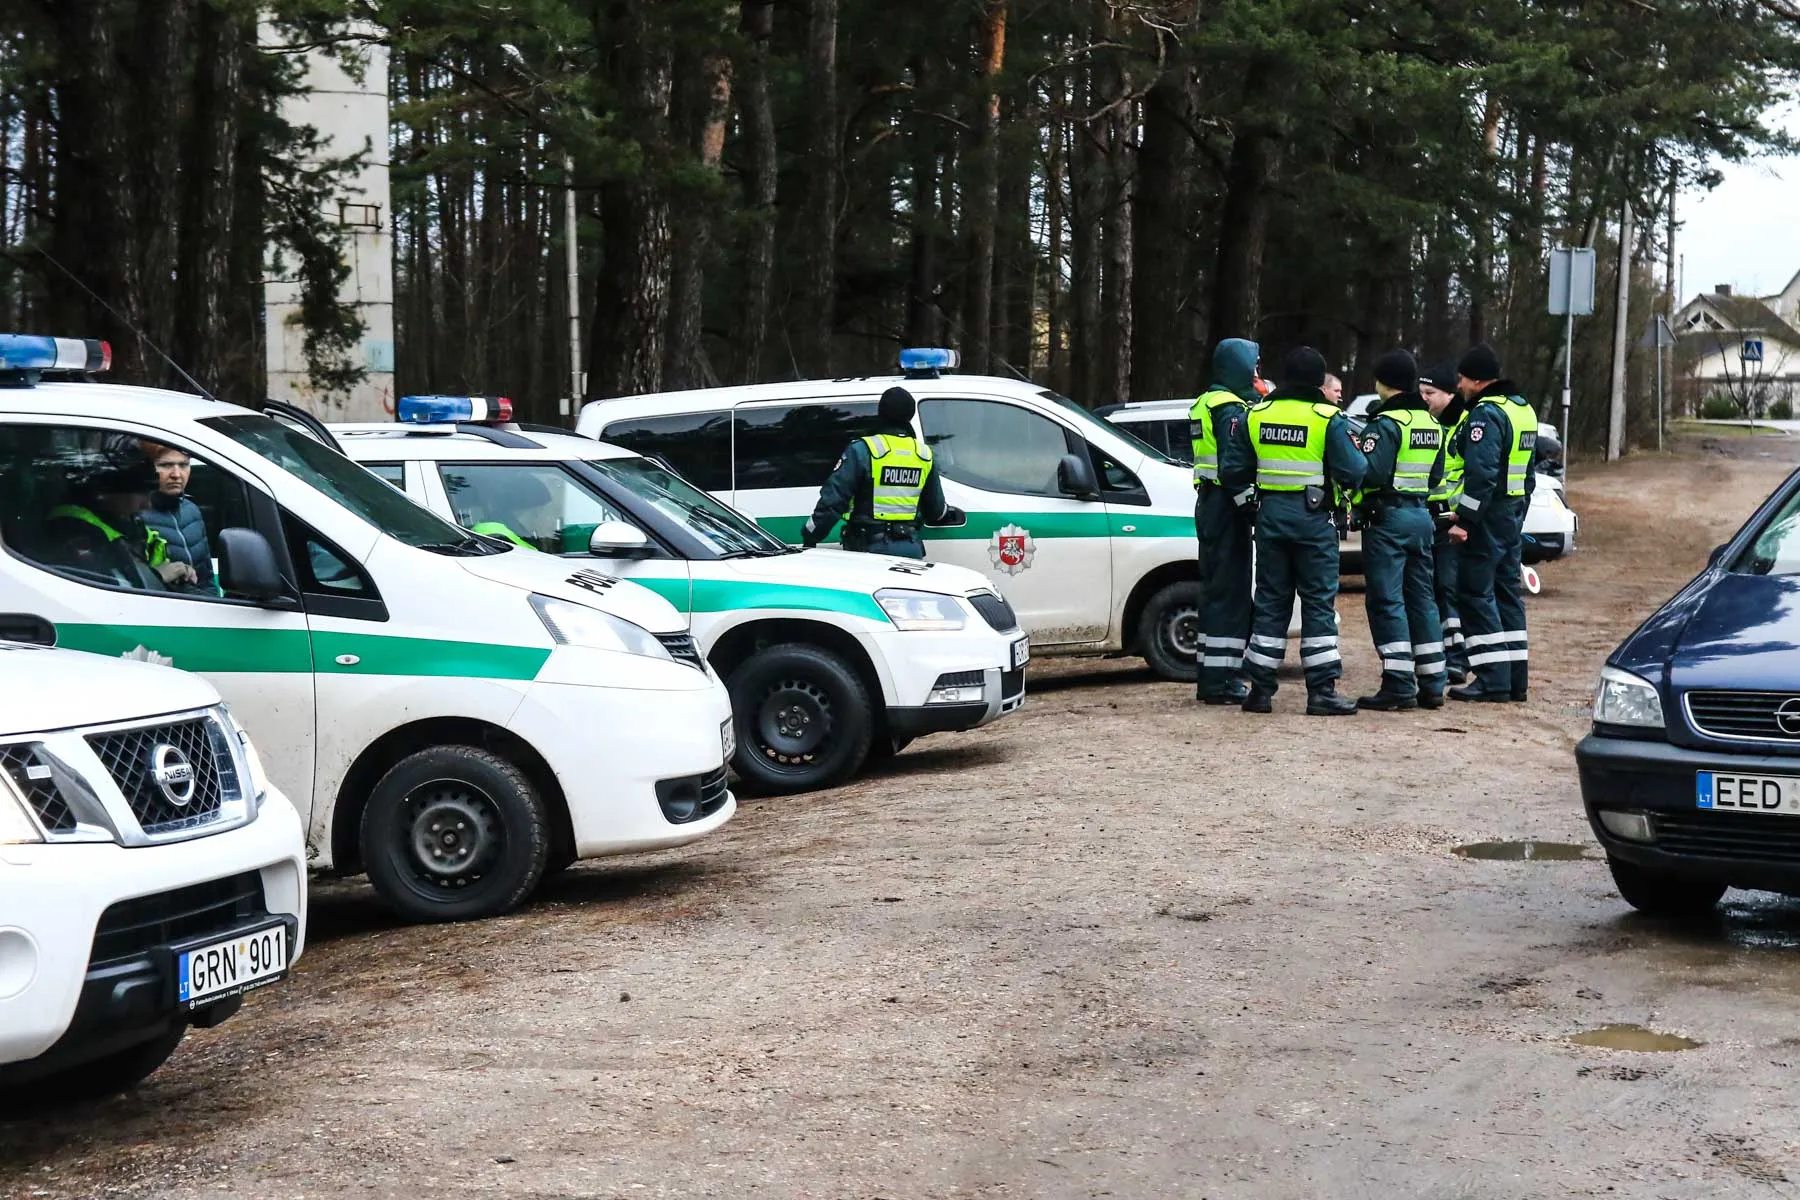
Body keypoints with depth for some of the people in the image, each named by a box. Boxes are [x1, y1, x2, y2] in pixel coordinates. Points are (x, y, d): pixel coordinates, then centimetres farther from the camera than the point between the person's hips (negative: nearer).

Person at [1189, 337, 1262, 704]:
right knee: (1230, 591, -10)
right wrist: (1250, 503, -21)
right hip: (1227, 508, -11)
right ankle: (1220, 679, -11)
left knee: (1217, 588, 14)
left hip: (1210, 504, 11)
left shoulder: (1206, 405, 19)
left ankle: (1214, 675, 19)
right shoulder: (1230, 409, -13)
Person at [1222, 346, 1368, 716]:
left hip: (1270, 516, 4)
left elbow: (1231, 472, 6)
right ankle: (1322, 691, -1)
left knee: (1270, 601, 11)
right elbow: (1353, 472, -11)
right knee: (1319, 603, 2)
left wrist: (1246, 491, 26)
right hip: (1314, 518, -4)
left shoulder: (1255, 416, 3)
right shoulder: (1328, 419, -9)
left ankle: (1260, 689, 11)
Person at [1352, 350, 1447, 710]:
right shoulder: (1432, 424, 14)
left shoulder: (1386, 423, -14)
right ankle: (1431, 684, 15)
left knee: (1386, 601, -5)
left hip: (1387, 518, -8)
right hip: (1421, 515, 8)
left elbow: (1371, 473, -21)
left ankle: (1398, 686, -8)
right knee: (1421, 599, 13)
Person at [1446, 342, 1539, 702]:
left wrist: (1465, 519, -24)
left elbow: (1481, 473, -25)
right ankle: (1516, 679, 16)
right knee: (1507, 590, 14)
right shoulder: (1523, 409, 16)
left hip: (1489, 515, -10)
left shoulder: (1486, 414, -16)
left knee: (1475, 594, -5)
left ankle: (1493, 680, -8)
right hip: (1514, 513, 10)